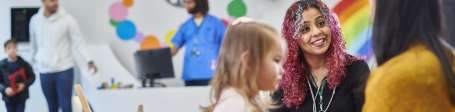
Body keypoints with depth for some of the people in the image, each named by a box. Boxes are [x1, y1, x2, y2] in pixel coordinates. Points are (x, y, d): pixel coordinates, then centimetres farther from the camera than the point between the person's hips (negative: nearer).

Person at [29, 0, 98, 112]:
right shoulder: (35, 20, 1)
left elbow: (78, 42, -8)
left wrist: (88, 60, -19)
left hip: (64, 70, -3)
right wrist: (34, 61, 24)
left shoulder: (68, 19, -9)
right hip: (44, 71, 3)